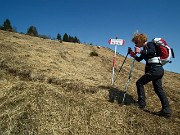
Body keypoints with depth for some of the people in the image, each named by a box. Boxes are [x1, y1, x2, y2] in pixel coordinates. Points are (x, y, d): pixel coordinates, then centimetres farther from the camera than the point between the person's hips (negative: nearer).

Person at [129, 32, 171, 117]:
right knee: (158, 89, 10)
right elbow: (139, 59, 25)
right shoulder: (145, 49, 21)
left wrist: (141, 51, -24)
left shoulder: (150, 44, -4)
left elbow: (153, 52, -26)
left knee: (139, 83, -3)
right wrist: (134, 55, 8)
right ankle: (166, 110, 11)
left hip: (155, 69, -10)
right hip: (159, 70, 10)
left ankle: (141, 103, 3)